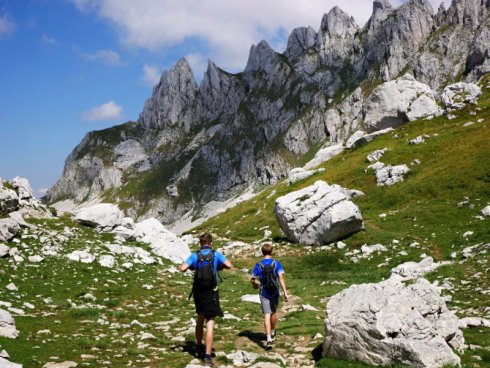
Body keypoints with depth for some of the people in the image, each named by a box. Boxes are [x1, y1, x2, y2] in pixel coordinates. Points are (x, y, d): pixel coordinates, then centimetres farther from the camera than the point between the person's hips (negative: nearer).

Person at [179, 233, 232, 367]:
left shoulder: (195, 255, -1)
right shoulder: (216, 254, -3)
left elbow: (182, 268, -11)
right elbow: (229, 265, -12)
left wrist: (191, 266, 10)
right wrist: (220, 266, 8)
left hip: (198, 292, 3)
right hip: (211, 292, -3)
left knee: (200, 318, 23)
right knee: (210, 322, -4)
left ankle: (199, 348, 36)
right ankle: (208, 356, -11)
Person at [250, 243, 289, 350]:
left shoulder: (258, 265, -5)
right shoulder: (276, 264, -7)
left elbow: (252, 279, 1)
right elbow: (281, 277, -17)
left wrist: (255, 284, 24)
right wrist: (285, 292, -17)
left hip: (264, 294, -1)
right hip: (274, 293, 1)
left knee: (267, 315, -2)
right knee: (273, 313, 22)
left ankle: (269, 339, -14)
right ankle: (272, 333, 42)